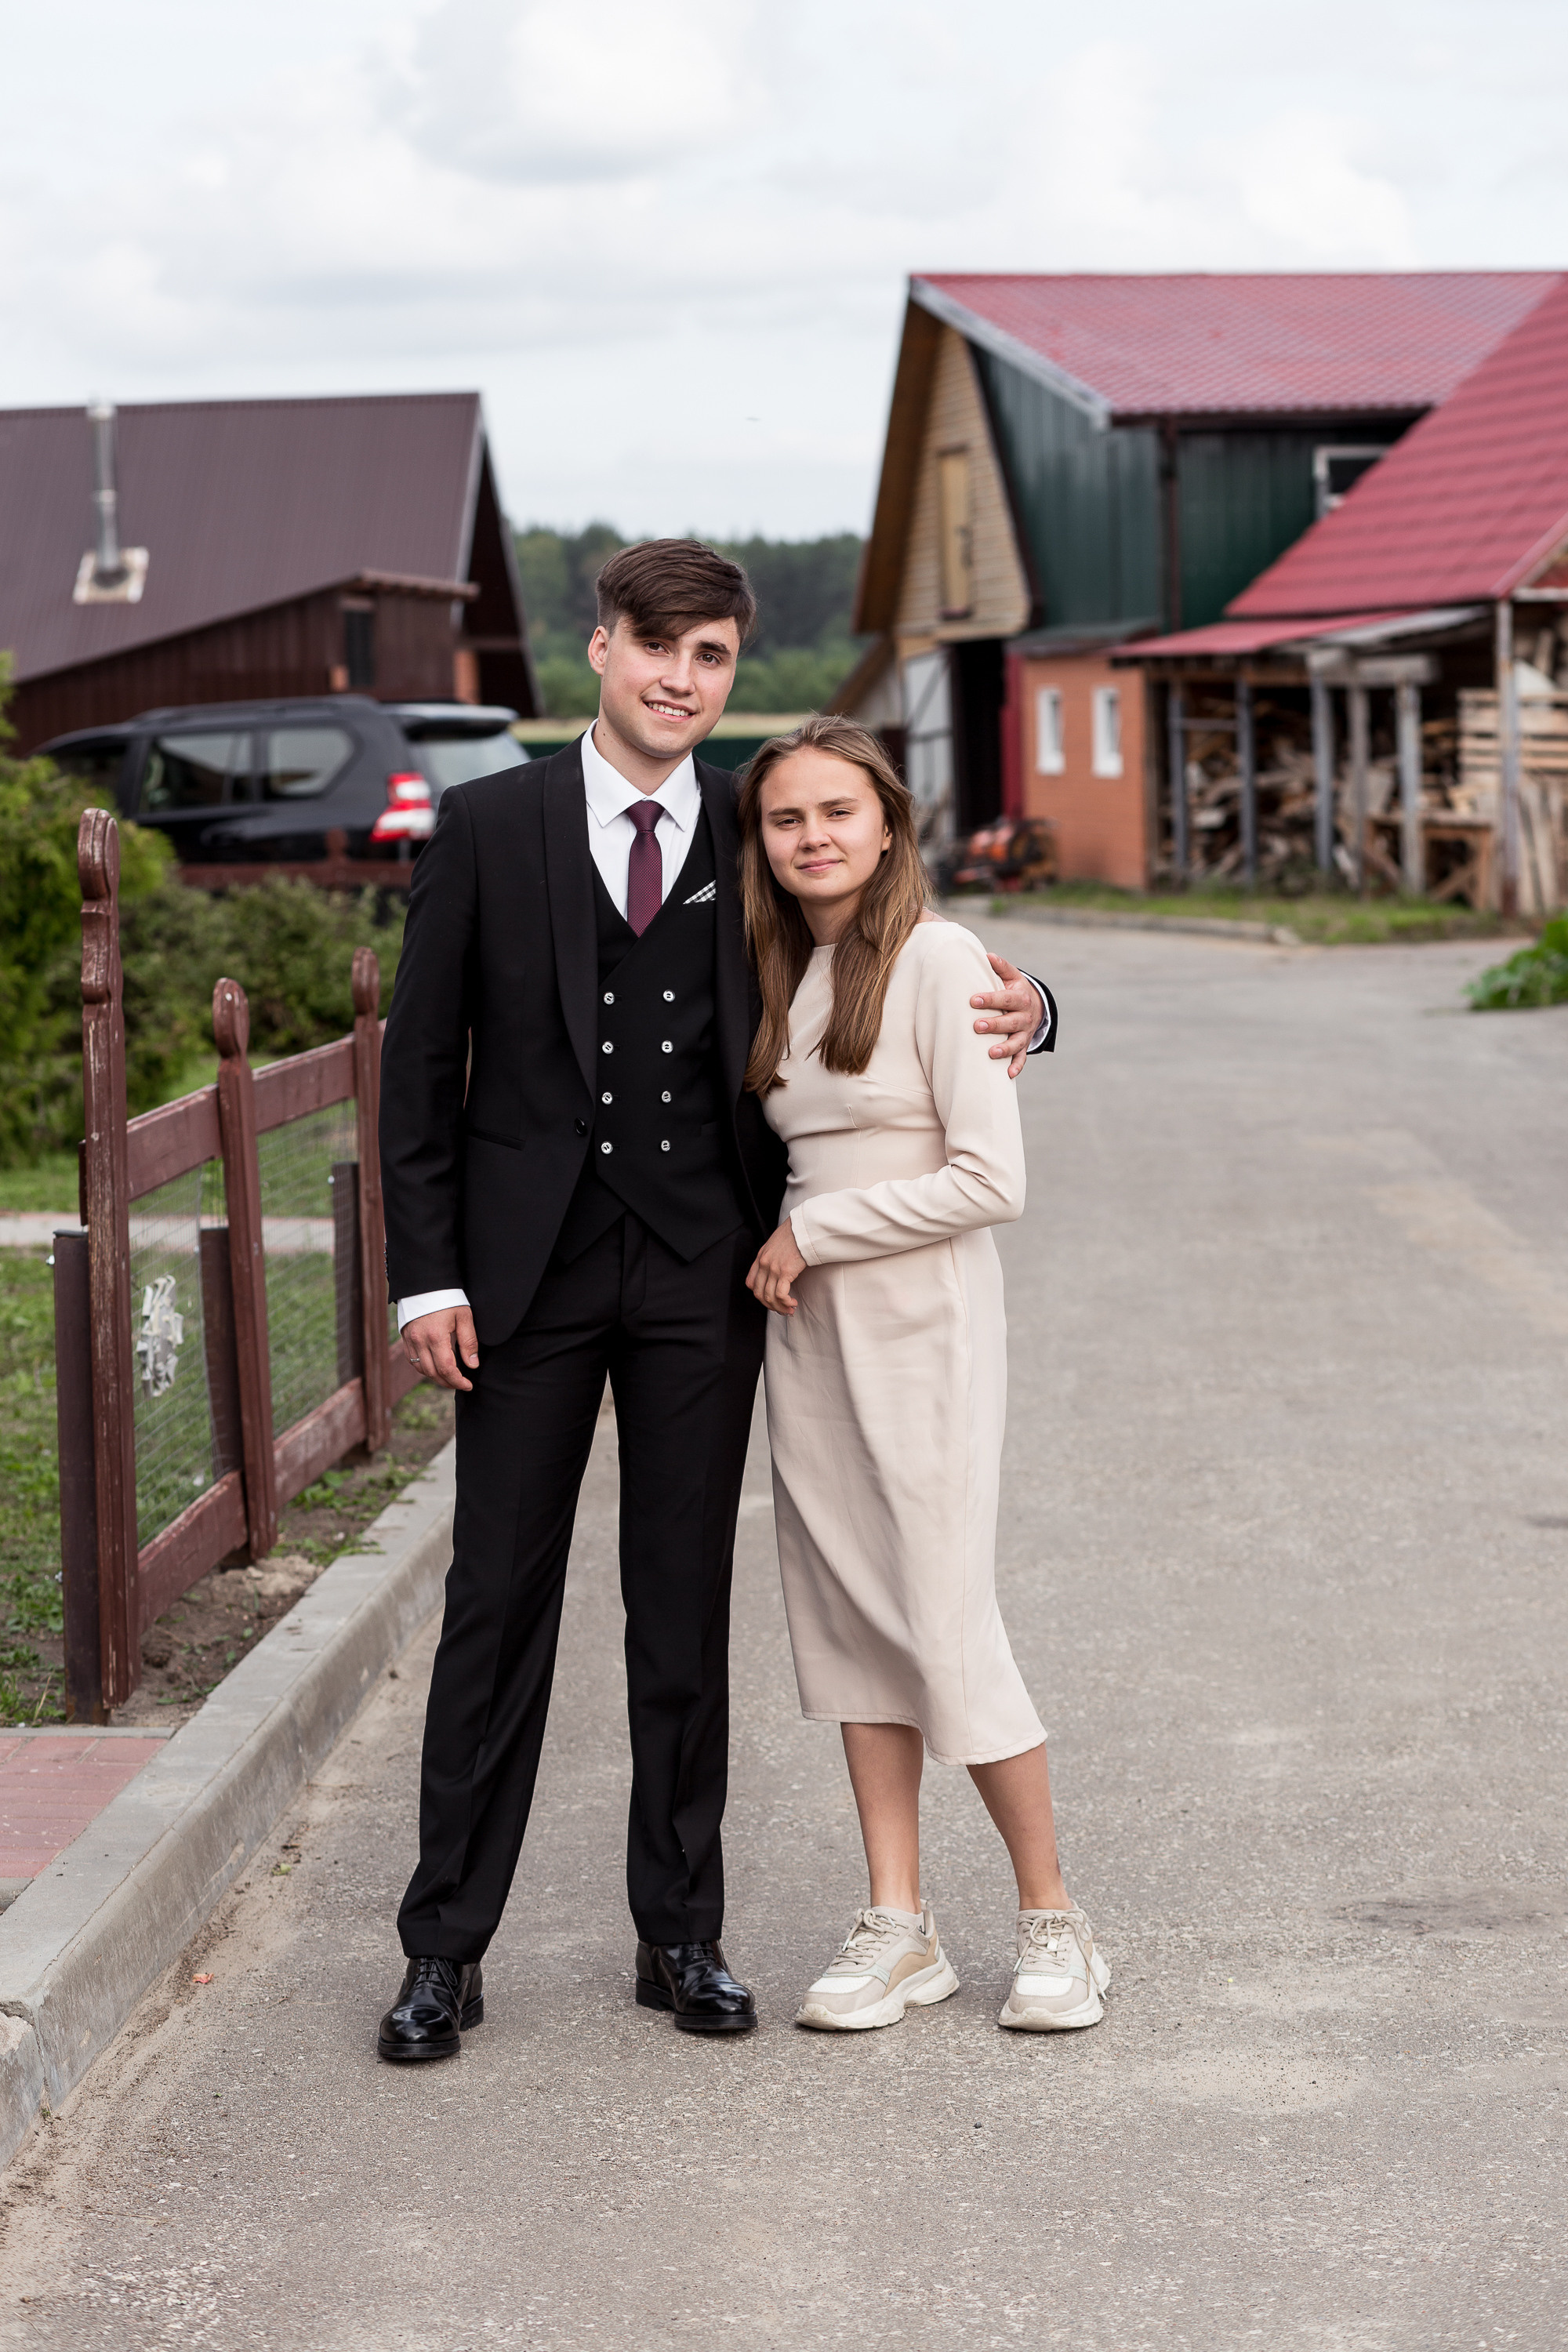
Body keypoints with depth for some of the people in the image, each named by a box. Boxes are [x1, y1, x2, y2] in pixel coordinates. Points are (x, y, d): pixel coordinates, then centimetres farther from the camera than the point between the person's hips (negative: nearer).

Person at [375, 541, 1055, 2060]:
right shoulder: (488, 826, 0)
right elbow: (421, 1063, 1)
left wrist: (1013, 1011, -9)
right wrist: (428, 1275, -5)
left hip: (701, 1274, 1)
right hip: (531, 1266, -1)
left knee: (685, 1609, 8)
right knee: (498, 1605, 3)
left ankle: (680, 1934, 19)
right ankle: (446, 1949, 11)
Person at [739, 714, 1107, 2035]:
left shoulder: (937, 959, -11)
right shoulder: (784, 974, 11)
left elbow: (992, 1178, -16)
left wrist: (815, 1232, -11)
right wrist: (779, 1257, 5)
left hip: (923, 1328, -7)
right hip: (808, 1326, 7)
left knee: (946, 1629, -6)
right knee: (848, 1619, 6)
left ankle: (1053, 1922, 10)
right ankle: (899, 1928, 13)